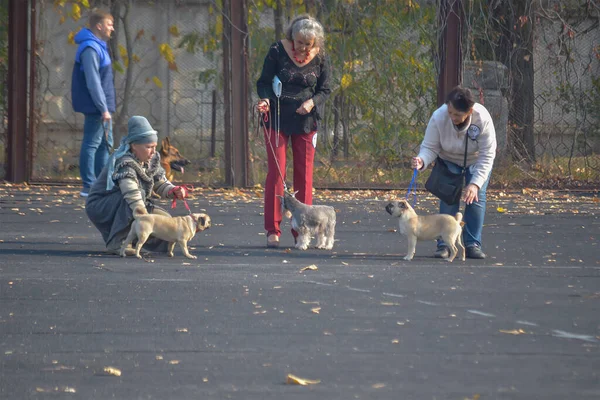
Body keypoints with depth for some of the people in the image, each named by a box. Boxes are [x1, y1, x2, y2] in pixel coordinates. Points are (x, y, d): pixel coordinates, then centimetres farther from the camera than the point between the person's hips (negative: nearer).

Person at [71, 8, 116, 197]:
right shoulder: (90, 49, -17)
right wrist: (103, 109, -21)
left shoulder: (99, 46, 16)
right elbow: (92, 82, -21)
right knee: (91, 144, -7)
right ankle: (89, 187, -6)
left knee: (105, 144, 14)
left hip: (102, 106, 11)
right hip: (95, 106, -11)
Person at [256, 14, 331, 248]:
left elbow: (324, 89, 5)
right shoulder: (278, 51, -9)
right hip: (277, 117, -2)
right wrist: (265, 99, -22)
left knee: (304, 175, 2)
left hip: (305, 121, 2)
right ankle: (273, 231, -2)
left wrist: (312, 102, -15)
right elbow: (264, 81, -2)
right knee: (276, 173, -5)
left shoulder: (320, 59, -3)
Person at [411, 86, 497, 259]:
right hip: (449, 160, 1)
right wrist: (422, 161, -47)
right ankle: (444, 244, -9)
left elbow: (487, 156, -28)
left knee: (476, 197, -14)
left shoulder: (483, 118, -34)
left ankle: (473, 244, -5)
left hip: (476, 161, -1)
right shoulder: (439, 117, -32)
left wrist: (476, 183, -37)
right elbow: (430, 147, -23)